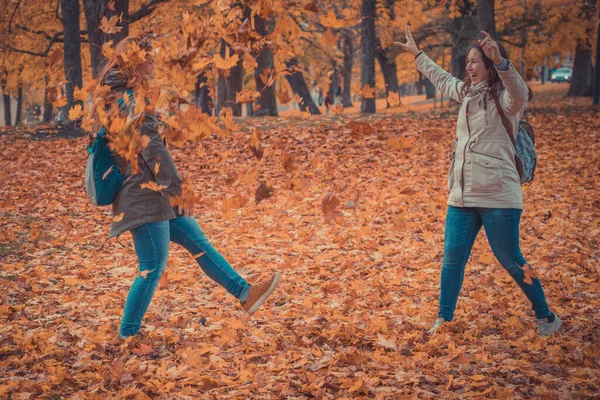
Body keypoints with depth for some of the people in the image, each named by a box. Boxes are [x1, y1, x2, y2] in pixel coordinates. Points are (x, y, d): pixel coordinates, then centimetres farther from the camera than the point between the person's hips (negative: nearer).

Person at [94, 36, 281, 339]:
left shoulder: (116, 99, 15)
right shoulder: (132, 102, -17)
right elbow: (152, 149, -21)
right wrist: (177, 188, -16)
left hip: (152, 193, 11)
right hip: (144, 195, -11)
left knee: (197, 241, 13)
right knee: (153, 267, -4)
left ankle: (245, 294, 19)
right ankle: (127, 335, 5)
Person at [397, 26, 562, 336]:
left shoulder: (504, 98, -9)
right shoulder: (467, 92, 13)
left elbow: (519, 95, -34)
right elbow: (442, 79, 33)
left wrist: (501, 62, -51)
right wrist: (417, 54, 44)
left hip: (497, 196, -7)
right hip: (461, 195, 7)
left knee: (510, 261, 1)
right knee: (452, 259, 6)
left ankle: (545, 316, 17)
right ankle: (444, 318, 19)